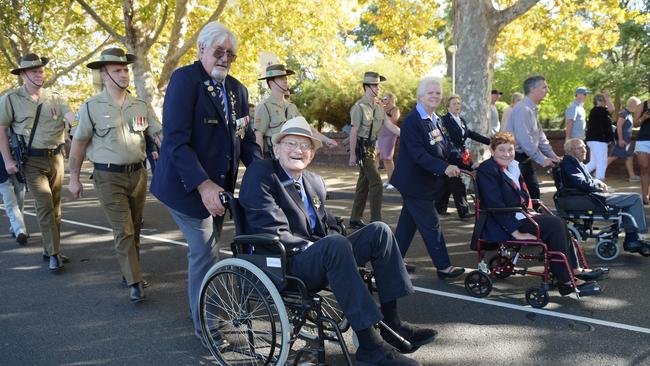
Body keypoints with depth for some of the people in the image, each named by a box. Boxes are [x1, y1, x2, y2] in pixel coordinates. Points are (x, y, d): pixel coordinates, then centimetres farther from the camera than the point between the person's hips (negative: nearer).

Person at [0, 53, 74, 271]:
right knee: (45, 205, -12)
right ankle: (54, 254, -7)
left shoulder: (56, 98, 5)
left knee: (54, 206, 10)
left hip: (56, 157, 4)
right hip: (32, 161, -4)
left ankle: (50, 250, 22)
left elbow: (73, 118, -9)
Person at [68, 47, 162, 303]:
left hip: (137, 173, 4)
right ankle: (134, 283, -3)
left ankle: (129, 269, 31)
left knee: (134, 228, 13)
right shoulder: (92, 107, -3)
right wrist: (74, 178, 1)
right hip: (109, 177, -4)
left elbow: (159, 135, 3)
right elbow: (79, 143, 1)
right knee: (123, 231, -8)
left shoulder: (140, 106, 7)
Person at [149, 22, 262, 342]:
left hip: (219, 185, 7)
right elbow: (176, 140, -19)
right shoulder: (185, 79, -12)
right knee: (205, 252, -3)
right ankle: (205, 325, 13)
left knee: (206, 250, 15)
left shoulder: (237, 89, 10)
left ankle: (202, 307, 33)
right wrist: (203, 184, -27)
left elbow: (246, 140, 11)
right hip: (189, 184, -6)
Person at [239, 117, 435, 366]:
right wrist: (310, 247, -14)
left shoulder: (315, 183, 17)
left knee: (378, 231, -8)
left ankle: (391, 323, -8)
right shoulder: (260, 174, -6)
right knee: (336, 244, -35)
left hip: (319, 258, 8)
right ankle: (369, 345, -32)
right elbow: (272, 232, -15)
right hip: (283, 268, -8)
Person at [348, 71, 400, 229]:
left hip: (371, 148, 9)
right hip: (362, 148, -9)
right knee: (376, 182, -12)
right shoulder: (359, 107, -13)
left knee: (364, 184, 12)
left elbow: (390, 125, 7)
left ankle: (355, 220, 20)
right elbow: (353, 132, -15)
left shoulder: (378, 106, 11)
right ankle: (375, 220, -8)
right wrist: (353, 154, -17)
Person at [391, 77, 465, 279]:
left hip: (428, 182, 9)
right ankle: (443, 266, 5)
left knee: (408, 222, 16)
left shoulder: (436, 120, 11)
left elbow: (445, 148, 16)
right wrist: (444, 168, -32)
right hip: (415, 182, -9)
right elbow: (418, 154, -25)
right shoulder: (412, 120, -18)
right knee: (431, 224, -3)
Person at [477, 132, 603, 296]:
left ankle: (574, 270, 2)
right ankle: (566, 282, -15)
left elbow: (522, 195, 26)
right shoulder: (487, 169, -14)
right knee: (554, 224, -18)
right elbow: (494, 204, -21)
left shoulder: (513, 167, 15)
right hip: (500, 225, -9)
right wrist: (516, 232, -23)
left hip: (518, 215, 9)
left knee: (558, 222, -5)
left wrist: (528, 212, 6)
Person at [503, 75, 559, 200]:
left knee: (534, 192, 10)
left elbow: (540, 136, 19)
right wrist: (541, 159, -20)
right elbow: (524, 140, -25)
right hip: (516, 158, -10)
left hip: (525, 159, 10)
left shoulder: (533, 110, 13)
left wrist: (552, 155, 11)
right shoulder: (523, 109, -19)